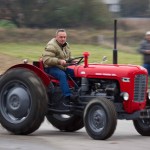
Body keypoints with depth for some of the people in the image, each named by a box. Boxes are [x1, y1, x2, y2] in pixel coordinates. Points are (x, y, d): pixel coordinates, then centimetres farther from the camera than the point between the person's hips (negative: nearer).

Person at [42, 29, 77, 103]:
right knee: (62, 75, -35)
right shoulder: (51, 46, -15)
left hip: (63, 67, 8)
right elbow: (46, 59, -26)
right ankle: (67, 96, -44)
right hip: (51, 68, -8)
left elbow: (69, 57, 27)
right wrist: (59, 61, -35)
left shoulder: (66, 45, 14)